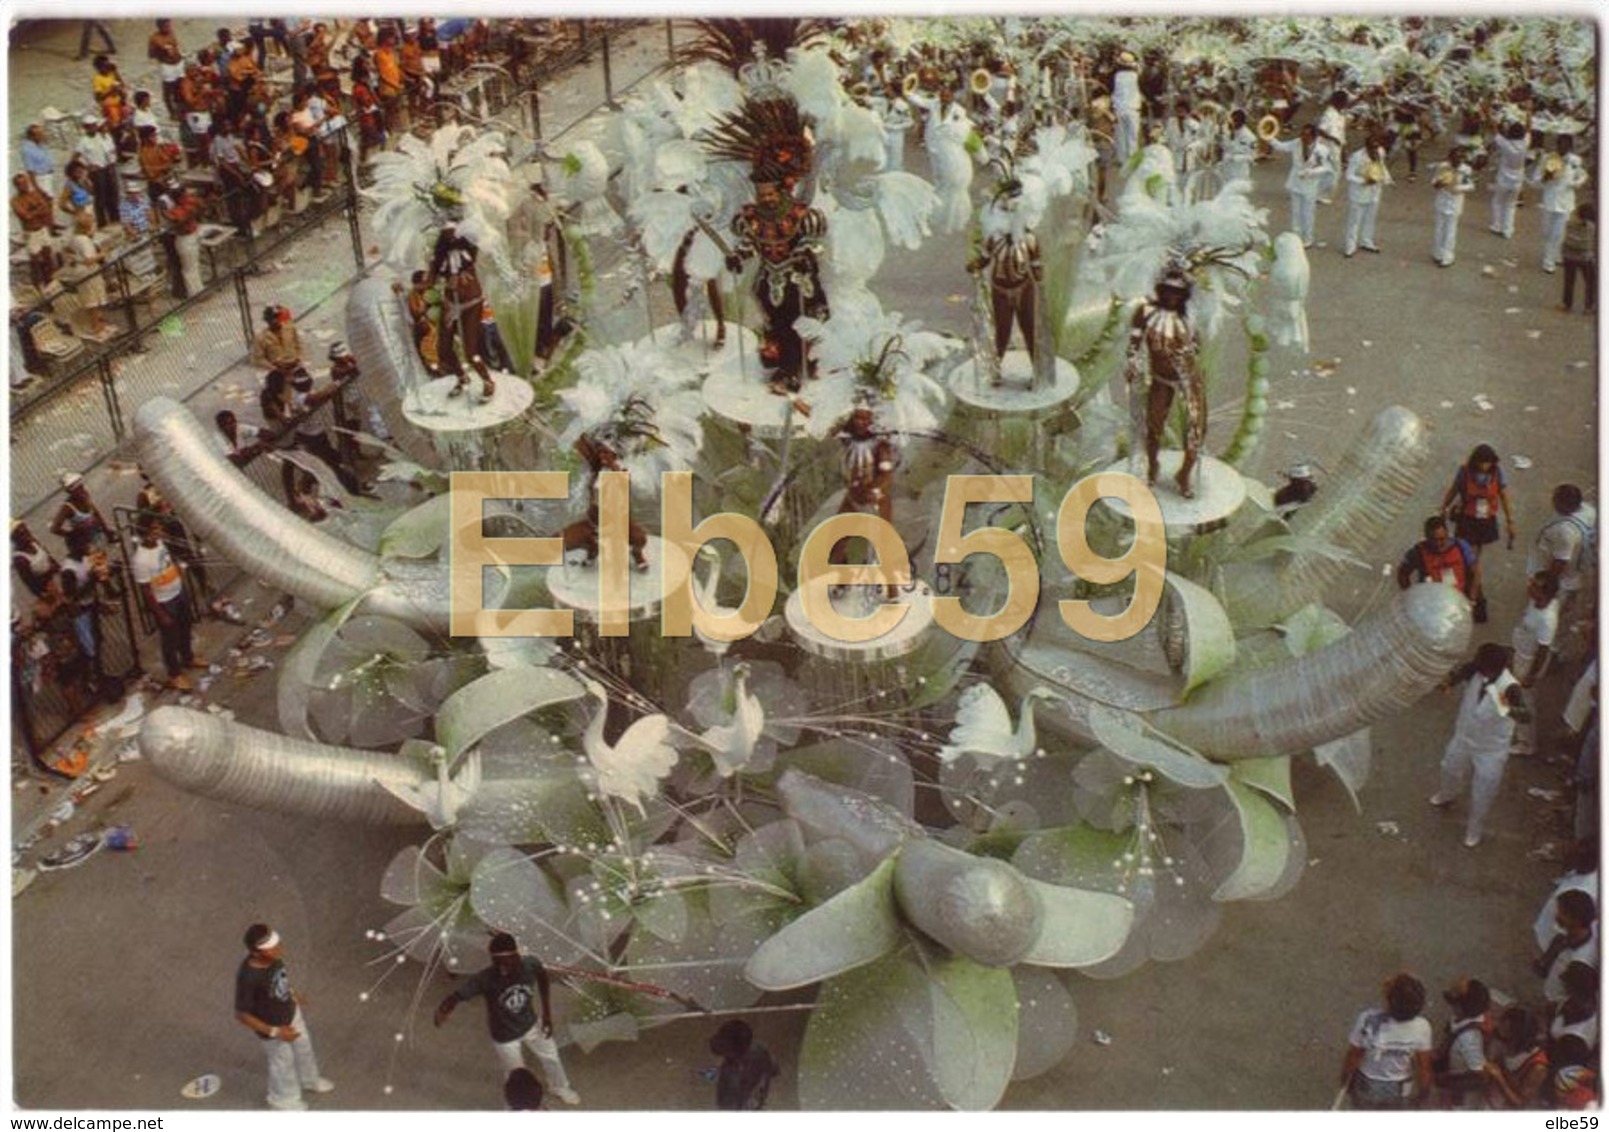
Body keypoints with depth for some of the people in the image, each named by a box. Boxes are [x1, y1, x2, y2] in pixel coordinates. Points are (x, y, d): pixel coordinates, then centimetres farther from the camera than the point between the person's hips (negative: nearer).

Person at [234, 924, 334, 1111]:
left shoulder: (273, 956, -23)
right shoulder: (247, 977, -41)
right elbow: (241, 1015, -28)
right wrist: (275, 1032, -26)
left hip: (291, 1012, 6)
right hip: (273, 1026, -6)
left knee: (304, 1048, 30)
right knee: (283, 1063, 22)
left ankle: (309, 1080, 61)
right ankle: (285, 1099, 53)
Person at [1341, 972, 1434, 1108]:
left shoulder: (1367, 1020, -35)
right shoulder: (1421, 1027, -30)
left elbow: (1352, 1058, -20)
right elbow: (1424, 1066, -15)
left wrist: (1344, 1081, 0)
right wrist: (1424, 1090, 6)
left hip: (1366, 1086, -1)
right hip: (1399, 1090, 1)